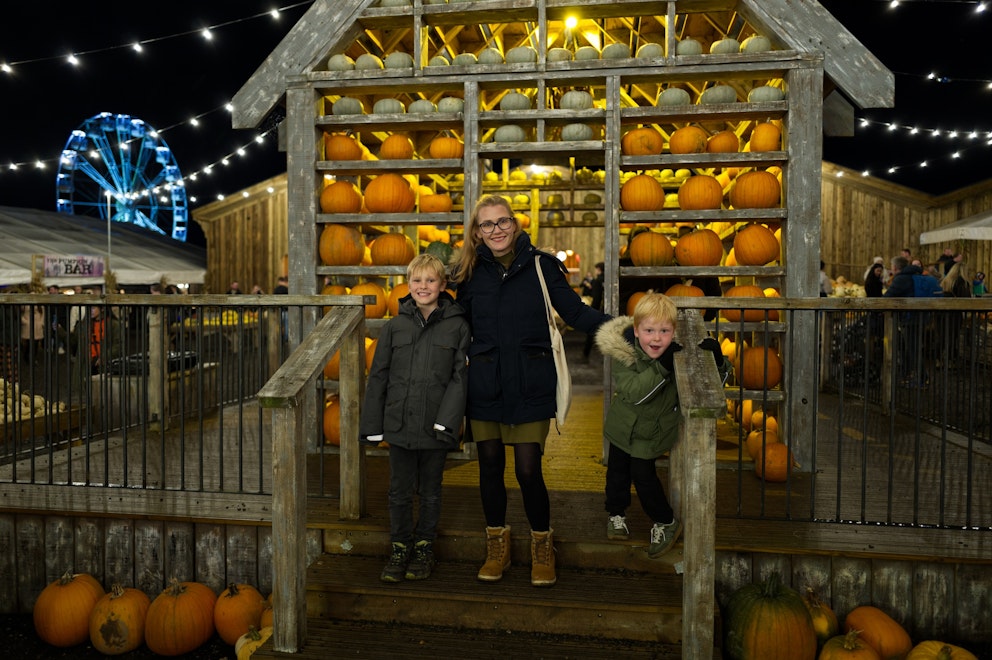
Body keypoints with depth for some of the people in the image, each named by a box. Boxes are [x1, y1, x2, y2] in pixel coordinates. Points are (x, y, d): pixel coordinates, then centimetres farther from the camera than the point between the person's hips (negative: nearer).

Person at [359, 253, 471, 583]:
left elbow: (460, 377, -6)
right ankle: (400, 547, 27)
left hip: (435, 428, -1)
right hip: (399, 425, 2)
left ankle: (424, 546, 31)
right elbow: (378, 377, 5)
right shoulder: (395, 326, 2)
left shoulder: (457, 326, -3)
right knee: (399, 491, 11)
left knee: (430, 492, 14)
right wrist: (371, 425, 2)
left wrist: (447, 420, -17)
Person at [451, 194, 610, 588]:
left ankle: (542, 548, 23)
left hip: (531, 386, -2)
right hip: (485, 385, 3)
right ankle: (497, 549, 31)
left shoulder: (541, 266, -2)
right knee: (490, 467, 10)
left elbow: (576, 312, -3)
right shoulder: (472, 274, 5)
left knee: (528, 470, -4)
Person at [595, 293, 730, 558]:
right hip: (623, 424, 1)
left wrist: (717, 358, -31)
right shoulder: (622, 351, -25)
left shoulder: (681, 352, -20)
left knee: (643, 474, 4)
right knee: (618, 469, 17)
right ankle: (616, 512, 43)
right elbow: (633, 392, -37)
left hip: (654, 429, -1)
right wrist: (662, 367, -45)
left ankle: (666, 522, 28)